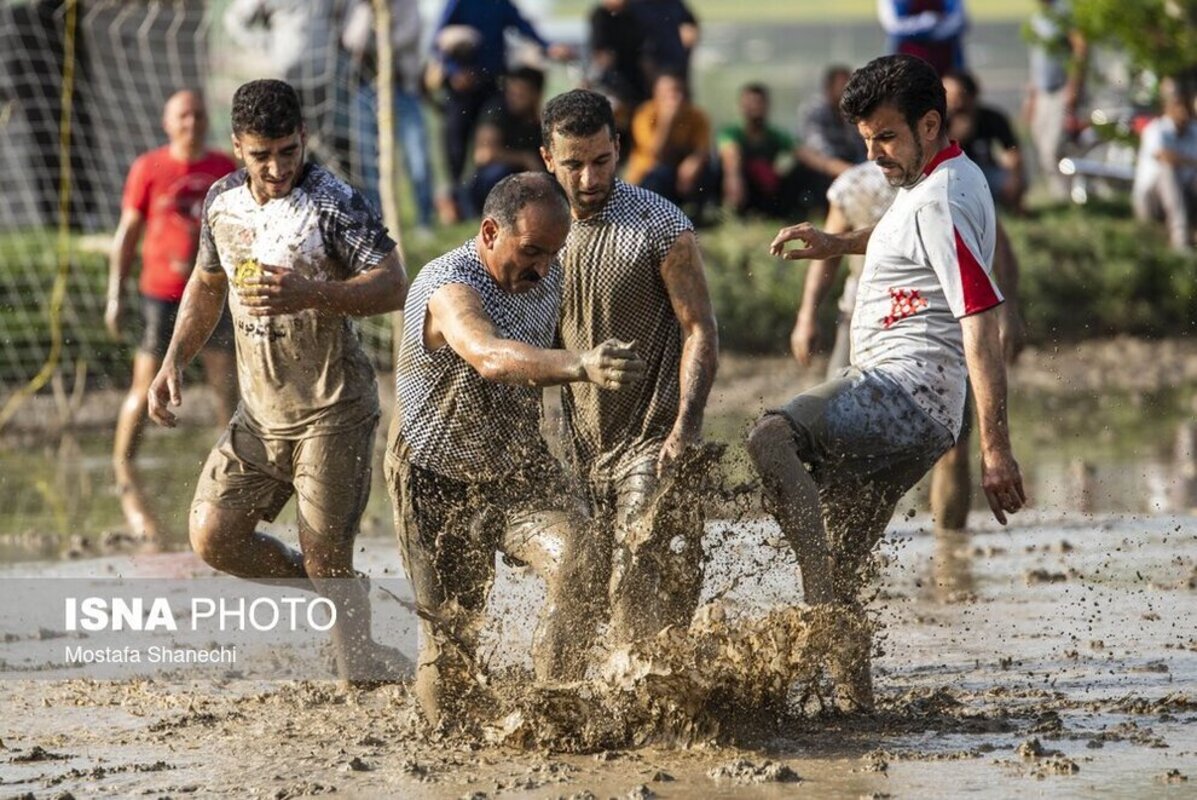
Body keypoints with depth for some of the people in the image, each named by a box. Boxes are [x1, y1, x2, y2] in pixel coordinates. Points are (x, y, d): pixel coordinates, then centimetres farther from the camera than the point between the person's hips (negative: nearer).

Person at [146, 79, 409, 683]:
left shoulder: (334, 204, -14)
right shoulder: (223, 201, 6)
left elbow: (393, 286, -21)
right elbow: (207, 284, 21)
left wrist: (309, 294, -34)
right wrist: (173, 361, 10)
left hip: (332, 412, -6)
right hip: (260, 411, 6)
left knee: (326, 559, -6)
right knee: (213, 536, -1)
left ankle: (364, 675, 11)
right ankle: (321, 588, 23)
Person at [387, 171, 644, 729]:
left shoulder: (545, 278, -5)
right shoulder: (449, 288, -29)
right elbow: (490, 357, -52)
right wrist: (579, 367, -68)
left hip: (520, 468, 5)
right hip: (439, 483, -5)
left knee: (579, 566, -23)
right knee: (450, 629, 3)